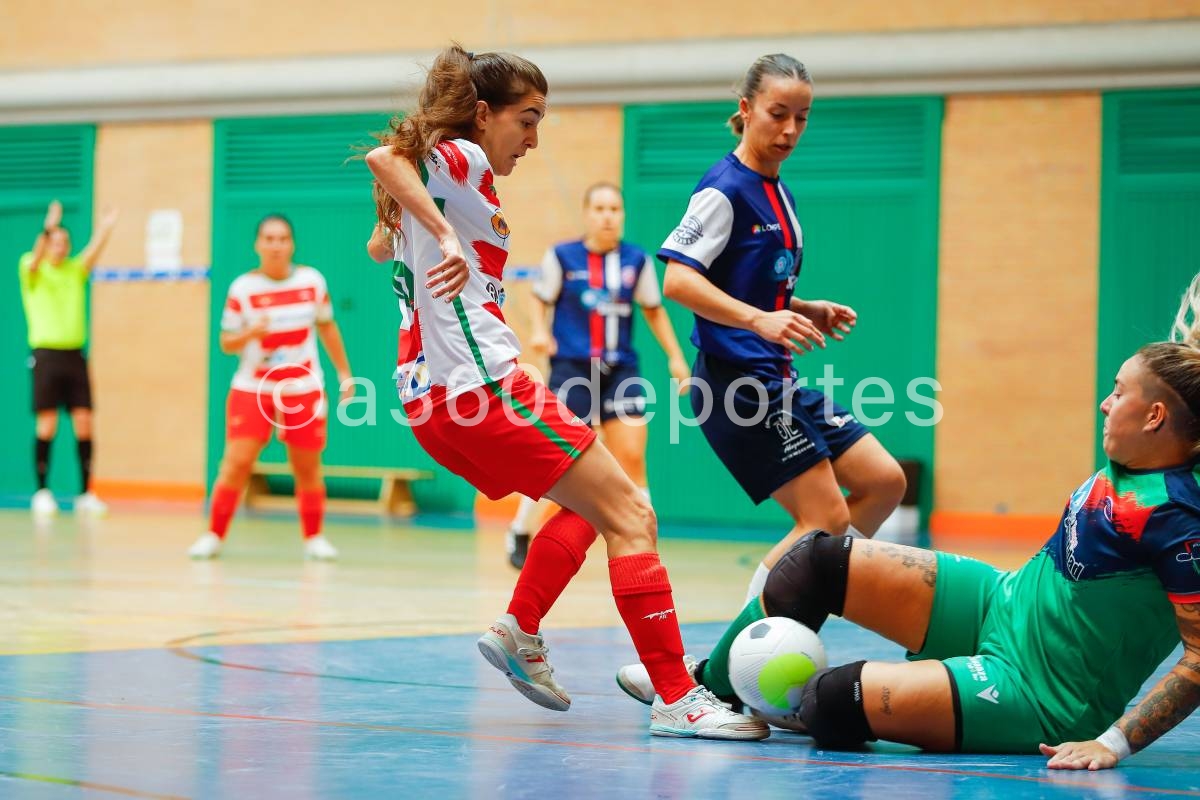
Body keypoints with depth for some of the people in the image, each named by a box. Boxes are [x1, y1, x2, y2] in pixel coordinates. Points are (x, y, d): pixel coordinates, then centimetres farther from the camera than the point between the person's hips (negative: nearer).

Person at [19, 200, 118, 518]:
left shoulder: (75, 271, 11)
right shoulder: (32, 270, 1)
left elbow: (92, 253, -7)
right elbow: (37, 257, -21)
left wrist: (105, 229, -26)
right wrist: (48, 228, -39)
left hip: (74, 355, 4)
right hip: (46, 354, -4)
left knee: (84, 424, -1)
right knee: (46, 425, -4)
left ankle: (86, 494, 3)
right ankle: (42, 492, 4)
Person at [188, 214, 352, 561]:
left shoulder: (312, 281, -2)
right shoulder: (243, 287, -7)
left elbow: (327, 328, 12)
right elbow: (226, 343, -4)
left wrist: (344, 373, 12)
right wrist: (250, 333, -25)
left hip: (304, 389, 2)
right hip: (252, 389, -1)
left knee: (307, 468, 6)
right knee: (236, 461, -11)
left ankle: (314, 538, 21)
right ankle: (214, 535, 0)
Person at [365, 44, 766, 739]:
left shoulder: (430, 189, 21)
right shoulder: (461, 160, -5)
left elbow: (380, 246, 38)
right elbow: (384, 155, -26)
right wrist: (446, 235, -29)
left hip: (431, 394, 10)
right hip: (483, 385, -10)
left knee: (589, 503, 25)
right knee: (630, 515, -9)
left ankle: (518, 633, 16)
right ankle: (677, 699, -15)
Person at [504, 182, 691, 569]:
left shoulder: (637, 261, 4)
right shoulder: (562, 257, -2)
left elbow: (654, 309, 17)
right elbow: (541, 298, 10)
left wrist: (675, 357, 12)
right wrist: (539, 330, -9)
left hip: (621, 370, 3)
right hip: (572, 367, -2)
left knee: (632, 458, -7)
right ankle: (519, 534, 13)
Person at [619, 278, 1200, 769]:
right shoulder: (1127, 467, -3)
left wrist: (1114, 742, -30)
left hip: (1035, 693, -9)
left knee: (836, 703, -23)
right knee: (819, 562, 2)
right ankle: (709, 687, 23)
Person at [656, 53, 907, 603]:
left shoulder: (779, 194, 16)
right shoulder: (725, 189, -12)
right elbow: (676, 279, -22)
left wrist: (807, 312, 9)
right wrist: (760, 319, -32)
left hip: (778, 380, 9)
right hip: (738, 381, -9)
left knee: (884, 482, 7)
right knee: (826, 518, -10)